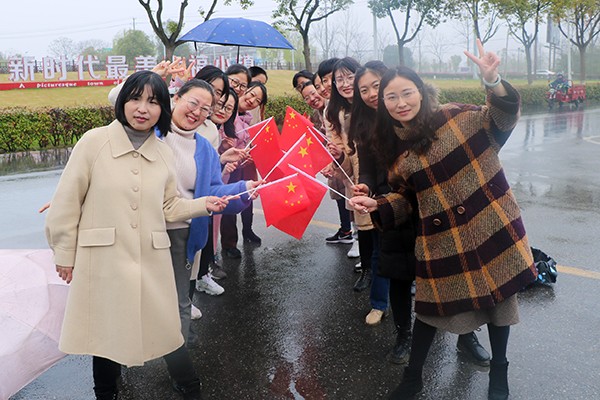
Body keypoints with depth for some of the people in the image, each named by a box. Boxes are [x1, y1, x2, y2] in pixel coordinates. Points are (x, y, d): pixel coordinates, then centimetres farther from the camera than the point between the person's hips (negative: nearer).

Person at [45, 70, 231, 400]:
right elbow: (66, 202, 0)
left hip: (151, 262, 2)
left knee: (164, 329, 6)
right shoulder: (94, 142, -4)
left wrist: (202, 204, -2)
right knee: (106, 332, 10)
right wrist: (65, 254, 2)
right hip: (102, 262, -2)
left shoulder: (163, 153, 6)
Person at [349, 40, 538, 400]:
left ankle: (499, 371, 39)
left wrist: (493, 82, -34)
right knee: (432, 305, 11)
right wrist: (376, 205, -8)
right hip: (439, 241, 2)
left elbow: (502, 121, -16)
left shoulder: (455, 116, -6)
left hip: (491, 225, -1)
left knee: (499, 297, 14)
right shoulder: (394, 147, 4)